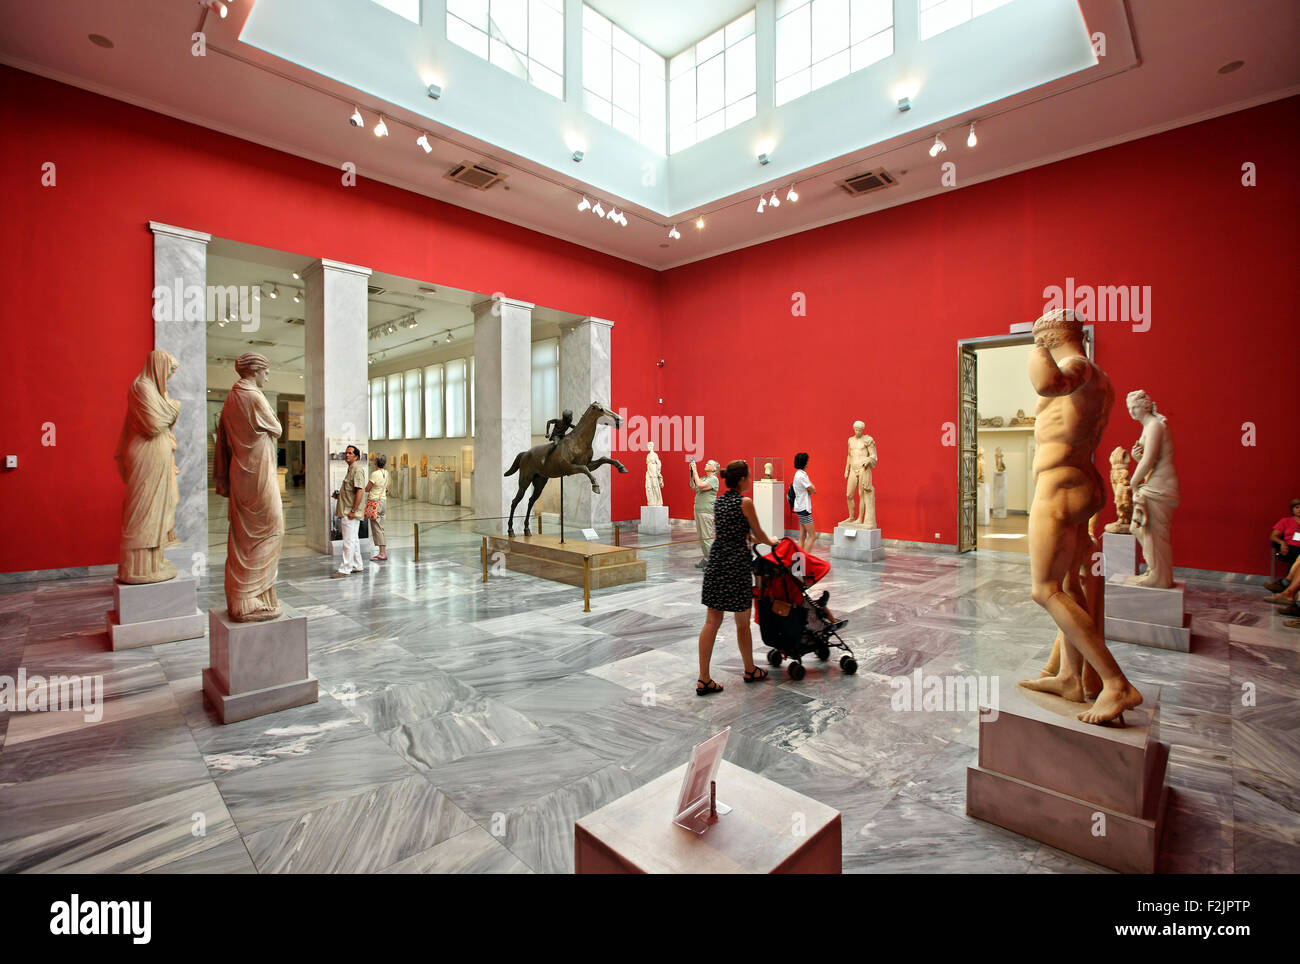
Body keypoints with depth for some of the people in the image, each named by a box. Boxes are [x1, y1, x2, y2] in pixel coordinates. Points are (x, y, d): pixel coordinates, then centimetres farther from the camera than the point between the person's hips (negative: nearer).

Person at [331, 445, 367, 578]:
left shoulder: (357, 469, -13)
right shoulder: (351, 469, 19)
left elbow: (360, 491, -22)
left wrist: (353, 510, -22)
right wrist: (339, 495, 10)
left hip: (350, 513, -11)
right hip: (346, 512, 11)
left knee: (349, 541, -7)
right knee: (353, 540, 15)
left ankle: (344, 569, -4)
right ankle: (357, 566, 23)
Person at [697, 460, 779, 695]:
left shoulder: (719, 501, 11)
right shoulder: (745, 502, -10)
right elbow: (758, 534, 1)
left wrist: (752, 539, 36)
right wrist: (771, 542, 22)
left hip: (715, 562, 7)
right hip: (736, 564, -6)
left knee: (712, 621, 6)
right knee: (742, 623, 11)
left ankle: (703, 680, 8)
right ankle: (750, 670, 31)